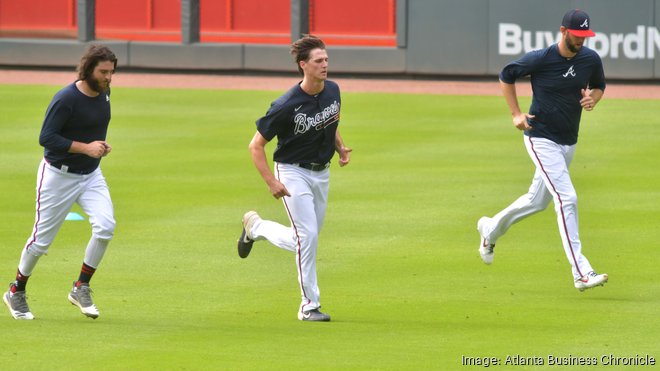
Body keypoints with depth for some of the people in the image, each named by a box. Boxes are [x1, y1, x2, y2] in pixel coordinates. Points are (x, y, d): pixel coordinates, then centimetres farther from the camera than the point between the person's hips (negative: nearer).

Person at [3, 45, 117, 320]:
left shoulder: (103, 93, 2)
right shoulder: (66, 99, -22)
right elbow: (46, 138, -25)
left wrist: (100, 146, 4)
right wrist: (85, 148, -30)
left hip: (91, 175, 6)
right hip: (58, 175, -6)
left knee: (105, 227, -17)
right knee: (42, 239, 3)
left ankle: (81, 288, -2)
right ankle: (16, 292, 26)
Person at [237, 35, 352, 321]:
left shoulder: (333, 91, -4)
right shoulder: (286, 106, -25)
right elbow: (256, 145, -17)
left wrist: (340, 147, 1)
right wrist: (271, 181, -25)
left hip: (322, 173, 7)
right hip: (293, 173, -7)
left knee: (307, 239, 15)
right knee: (307, 236, -16)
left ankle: (256, 227, 40)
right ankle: (309, 306, -1)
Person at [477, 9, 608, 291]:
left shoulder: (591, 59, -3)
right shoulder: (540, 59, -17)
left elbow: (599, 85, 16)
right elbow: (506, 75, -1)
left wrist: (593, 98, -8)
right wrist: (516, 114, -6)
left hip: (568, 142, 7)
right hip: (541, 139, -7)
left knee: (538, 201, 19)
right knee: (566, 199, -17)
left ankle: (491, 229, 46)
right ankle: (581, 273, -20)